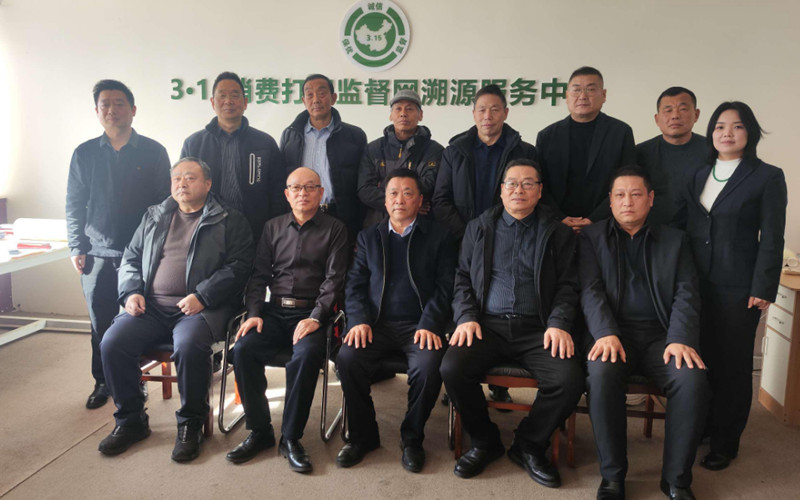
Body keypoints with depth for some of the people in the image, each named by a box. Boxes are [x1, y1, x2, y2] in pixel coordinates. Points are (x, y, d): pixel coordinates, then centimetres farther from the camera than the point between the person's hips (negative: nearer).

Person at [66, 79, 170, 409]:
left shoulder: (153, 152, 3)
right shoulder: (85, 154, 9)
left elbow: (166, 202, 4)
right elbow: (74, 206, 12)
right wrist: (76, 248, 4)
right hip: (98, 256, 2)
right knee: (101, 323, 8)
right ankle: (103, 382, 26)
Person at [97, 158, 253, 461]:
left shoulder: (230, 221, 7)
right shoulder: (154, 217, 22)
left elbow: (239, 266, -4)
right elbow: (131, 258, 23)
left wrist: (202, 296, -16)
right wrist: (131, 292, 3)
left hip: (201, 308, -5)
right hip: (151, 308, 5)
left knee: (189, 345, -34)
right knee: (112, 343, -18)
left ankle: (190, 424, -10)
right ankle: (130, 420, 3)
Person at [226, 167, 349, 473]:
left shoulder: (334, 229, 7)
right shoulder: (273, 227, 17)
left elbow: (334, 279, -3)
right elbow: (259, 274, 13)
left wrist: (315, 318, -16)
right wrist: (254, 313, -3)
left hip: (311, 313, -3)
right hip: (275, 311, 4)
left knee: (307, 355, -33)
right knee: (243, 350, -23)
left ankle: (291, 437, -15)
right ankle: (260, 431, -6)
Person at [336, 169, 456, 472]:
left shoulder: (438, 237, 10)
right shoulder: (369, 237, 18)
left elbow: (444, 288, 1)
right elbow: (355, 284, 11)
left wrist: (429, 325, -14)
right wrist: (359, 320, -7)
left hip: (419, 325, -2)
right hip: (377, 324, 2)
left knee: (429, 365, -31)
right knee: (347, 359, -26)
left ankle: (412, 438, -4)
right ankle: (363, 436, -4)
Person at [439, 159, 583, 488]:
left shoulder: (558, 233, 12)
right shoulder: (478, 228, 15)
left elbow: (567, 286, 7)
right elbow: (462, 278, 11)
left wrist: (558, 324, -10)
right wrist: (466, 317, -5)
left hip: (537, 328, 0)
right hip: (488, 324, 1)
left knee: (569, 380, -26)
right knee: (452, 369, -26)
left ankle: (528, 446, 3)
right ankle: (485, 442, 2)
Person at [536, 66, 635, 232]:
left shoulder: (621, 132, 6)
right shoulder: (547, 136, 10)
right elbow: (540, 186, 6)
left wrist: (594, 220, -11)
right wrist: (560, 219, -9)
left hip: (604, 225, 0)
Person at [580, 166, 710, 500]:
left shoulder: (674, 240, 17)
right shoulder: (592, 237, 12)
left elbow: (686, 294, 5)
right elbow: (591, 290, -1)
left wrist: (681, 339, -13)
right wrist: (606, 334, -19)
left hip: (660, 336, 2)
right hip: (612, 333, -1)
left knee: (692, 379, -27)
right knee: (602, 374, -33)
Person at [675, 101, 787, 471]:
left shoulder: (767, 177, -3)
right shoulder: (700, 175, 11)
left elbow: (771, 239, -6)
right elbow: (680, 223, 13)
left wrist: (763, 289, -10)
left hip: (738, 288, -4)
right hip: (696, 284, 4)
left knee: (731, 365, 5)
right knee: (699, 358, 9)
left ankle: (725, 444, 19)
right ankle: (699, 428, 27)